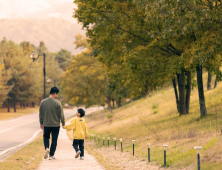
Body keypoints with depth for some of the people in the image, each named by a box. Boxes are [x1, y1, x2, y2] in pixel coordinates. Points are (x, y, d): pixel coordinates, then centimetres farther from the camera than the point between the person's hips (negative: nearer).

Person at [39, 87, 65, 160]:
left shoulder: (43, 102, -2)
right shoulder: (57, 103, -12)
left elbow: (40, 113, 5)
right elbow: (61, 114, -8)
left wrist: (41, 123, 15)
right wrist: (63, 123, 6)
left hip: (46, 124, 3)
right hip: (56, 124, -3)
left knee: (46, 137, 22)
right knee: (54, 140, 8)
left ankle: (47, 148, -5)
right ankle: (51, 155, 11)